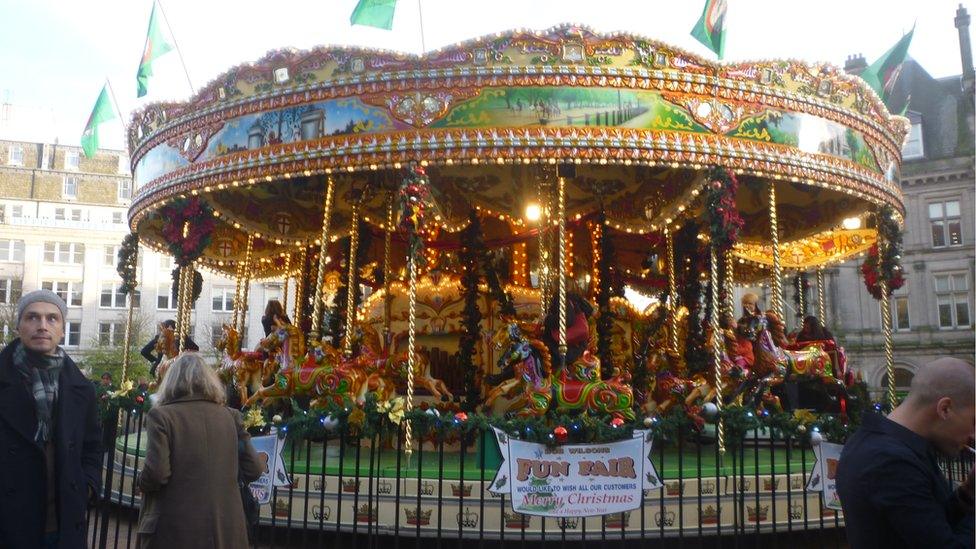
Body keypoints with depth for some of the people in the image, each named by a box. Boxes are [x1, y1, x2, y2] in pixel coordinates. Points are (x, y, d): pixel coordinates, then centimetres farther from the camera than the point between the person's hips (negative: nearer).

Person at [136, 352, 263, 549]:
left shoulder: (161, 416, -6)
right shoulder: (230, 416, 3)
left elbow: (156, 473, -16)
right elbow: (253, 470, 2)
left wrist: (142, 484, 6)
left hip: (176, 529, -3)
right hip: (226, 527, 3)